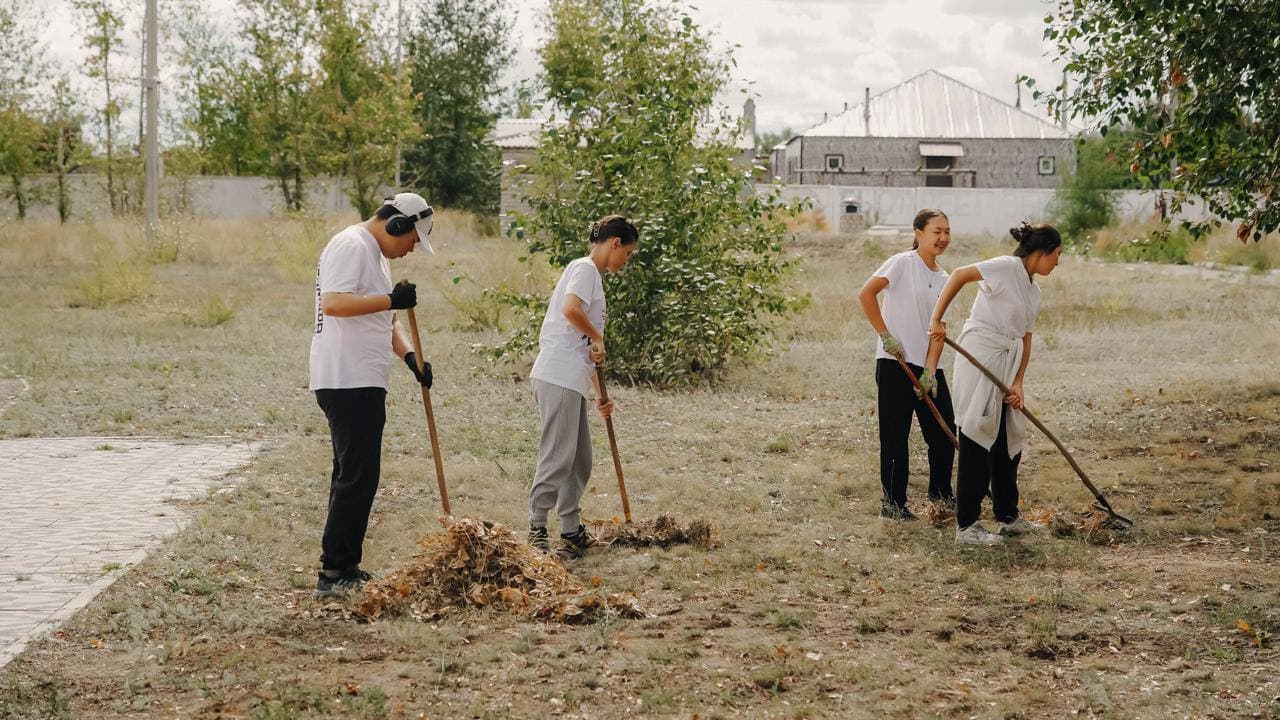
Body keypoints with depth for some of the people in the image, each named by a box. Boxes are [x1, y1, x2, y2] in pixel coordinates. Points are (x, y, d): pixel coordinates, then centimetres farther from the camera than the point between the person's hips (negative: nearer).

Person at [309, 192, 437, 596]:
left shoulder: (377, 255, 21)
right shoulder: (351, 246, -11)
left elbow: (381, 319, 27)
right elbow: (333, 303, -25)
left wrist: (409, 356, 12)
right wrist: (392, 299, -24)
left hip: (361, 383, 11)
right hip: (347, 381, -11)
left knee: (354, 475, 13)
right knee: (357, 477, -10)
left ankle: (345, 569, 19)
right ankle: (334, 573, -8)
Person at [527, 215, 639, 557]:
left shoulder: (593, 277, 25)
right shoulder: (584, 269, -5)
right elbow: (570, 310, -26)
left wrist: (600, 394, 27)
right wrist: (598, 339, -10)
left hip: (572, 382, 10)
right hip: (557, 378, -10)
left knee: (580, 459, 14)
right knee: (557, 458, -9)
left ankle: (572, 531, 21)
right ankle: (536, 531, -6)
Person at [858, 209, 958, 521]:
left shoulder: (943, 280, 12)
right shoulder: (903, 263, -7)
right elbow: (866, 293, -18)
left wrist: (931, 371, -6)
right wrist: (885, 335, -16)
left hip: (927, 367, 7)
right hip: (895, 363, -7)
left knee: (944, 432, 10)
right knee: (895, 436, -1)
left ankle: (940, 492, 29)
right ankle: (892, 503, 9)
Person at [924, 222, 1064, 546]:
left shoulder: (1033, 291, 16)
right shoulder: (1007, 267, -10)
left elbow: (1025, 339, 13)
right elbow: (960, 275, -19)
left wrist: (1018, 383, 2)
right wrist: (937, 319, -22)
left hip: (1005, 366, 9)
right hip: (979, 358, -9)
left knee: (1009, 440, 16)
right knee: (977, 439, -6)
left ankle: (1007, 516, 30)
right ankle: (967, 526, -1)